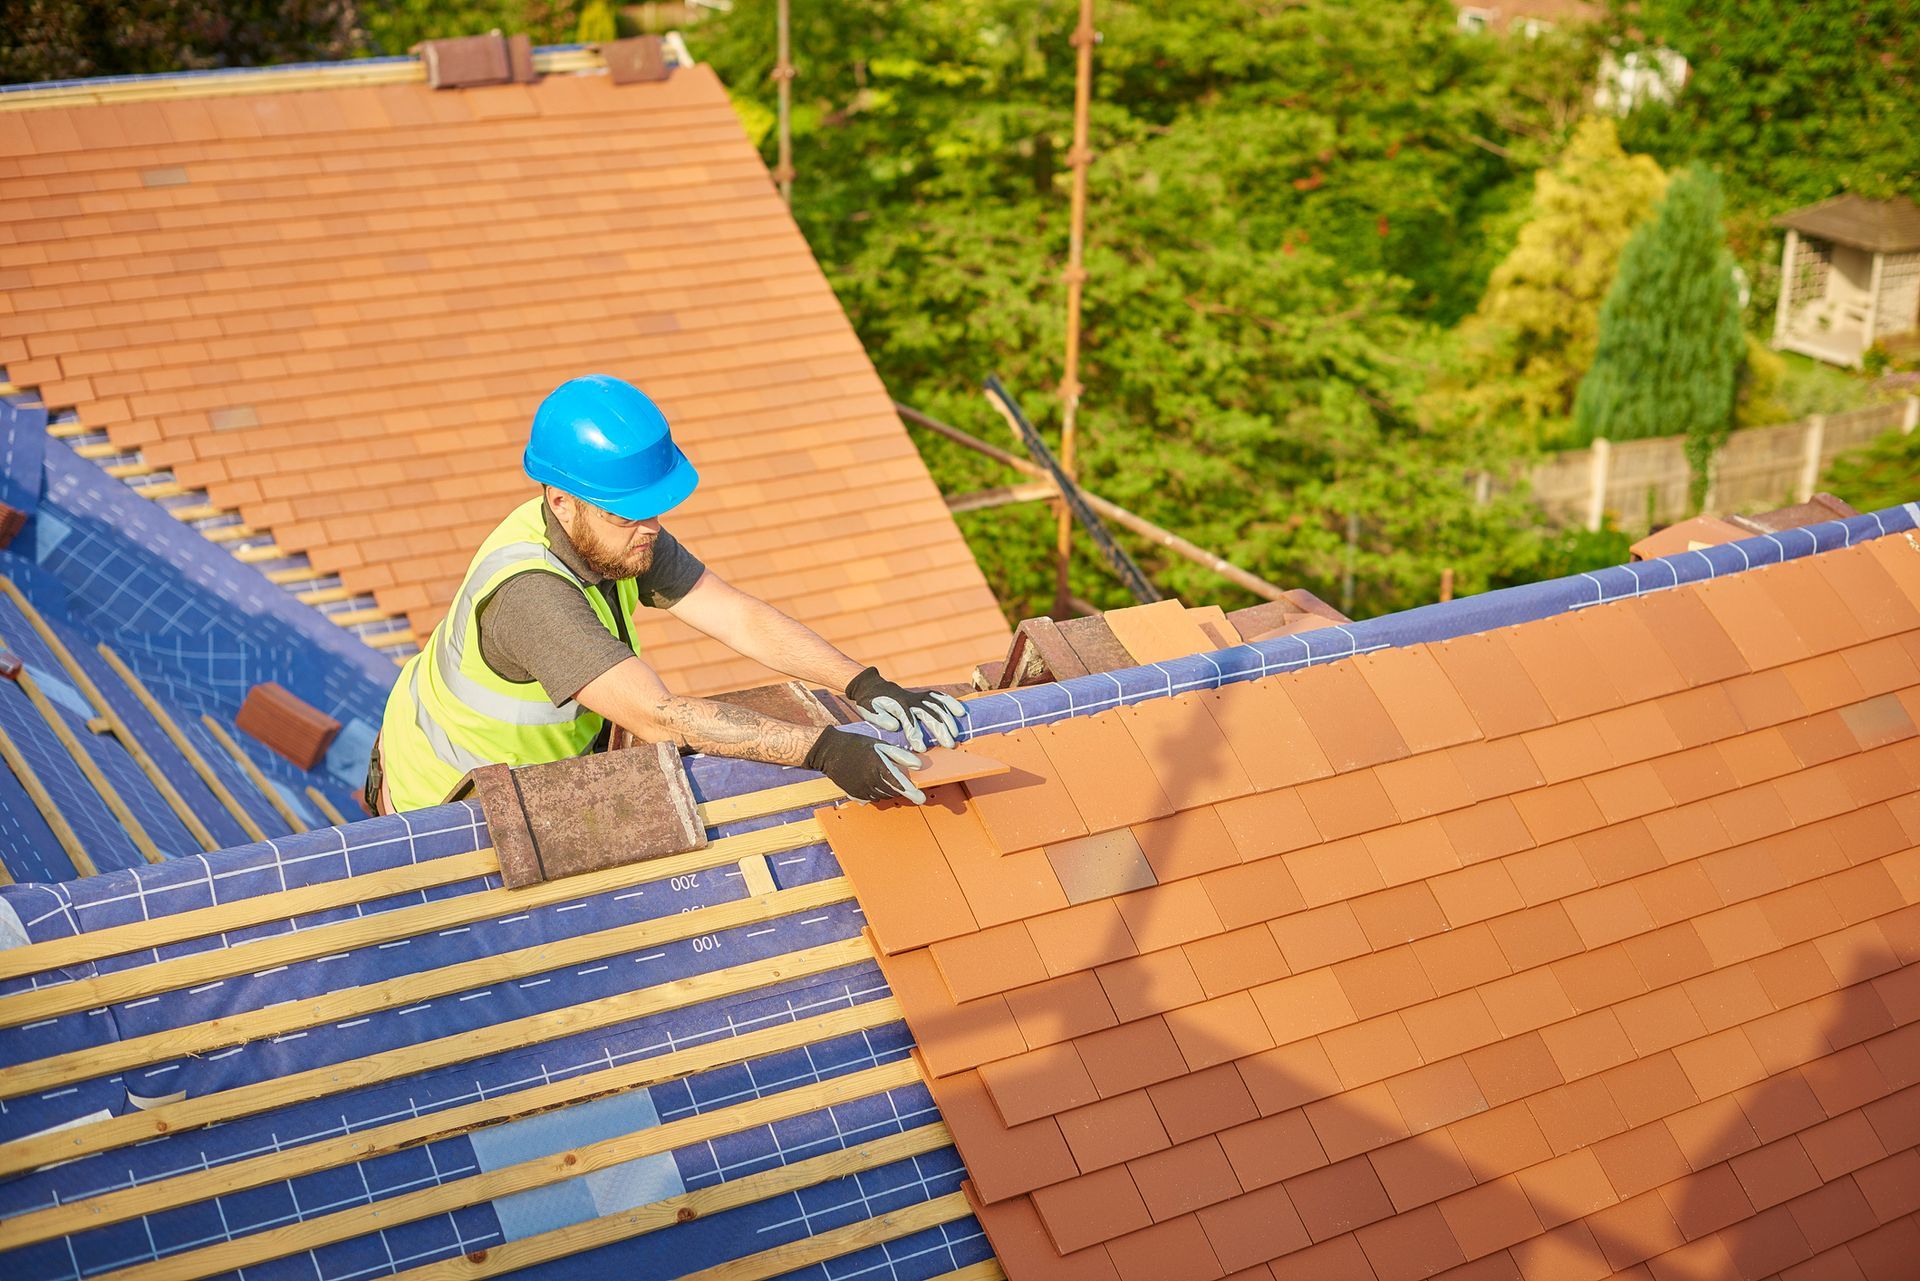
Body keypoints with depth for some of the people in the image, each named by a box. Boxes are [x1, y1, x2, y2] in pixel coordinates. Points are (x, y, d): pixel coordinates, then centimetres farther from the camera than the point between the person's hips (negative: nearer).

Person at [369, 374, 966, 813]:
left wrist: (864, 684, -30)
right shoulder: (530, 593, -40)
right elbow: (660, 717, -45)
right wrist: (822, 749, -48)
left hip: (546, 768, 7)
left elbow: (744, 620, -17)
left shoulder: (621, 532, -15)